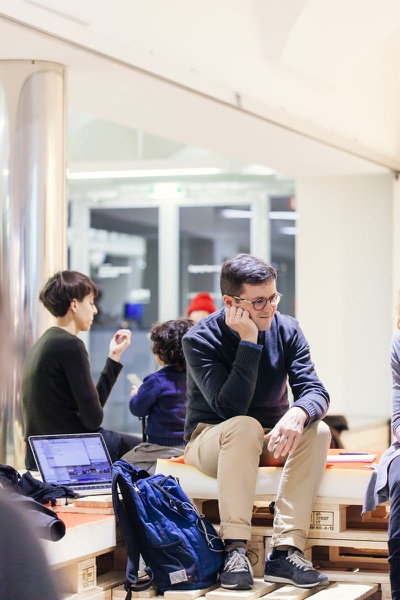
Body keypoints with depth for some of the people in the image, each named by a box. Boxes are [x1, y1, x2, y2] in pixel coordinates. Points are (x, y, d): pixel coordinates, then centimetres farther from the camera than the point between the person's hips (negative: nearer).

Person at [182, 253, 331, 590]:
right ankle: (235, 550, -38)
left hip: (270, 440, 4)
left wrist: (298, 414, -40)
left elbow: (315, 391, -16)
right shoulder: (200, 340, -17)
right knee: (245, 427, -37)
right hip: (211, 440, -4)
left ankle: (286, 551, -32)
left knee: (317, 431, -26)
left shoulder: (287, 330, -5)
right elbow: (231, 408, -28)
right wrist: (249, 342, -31)